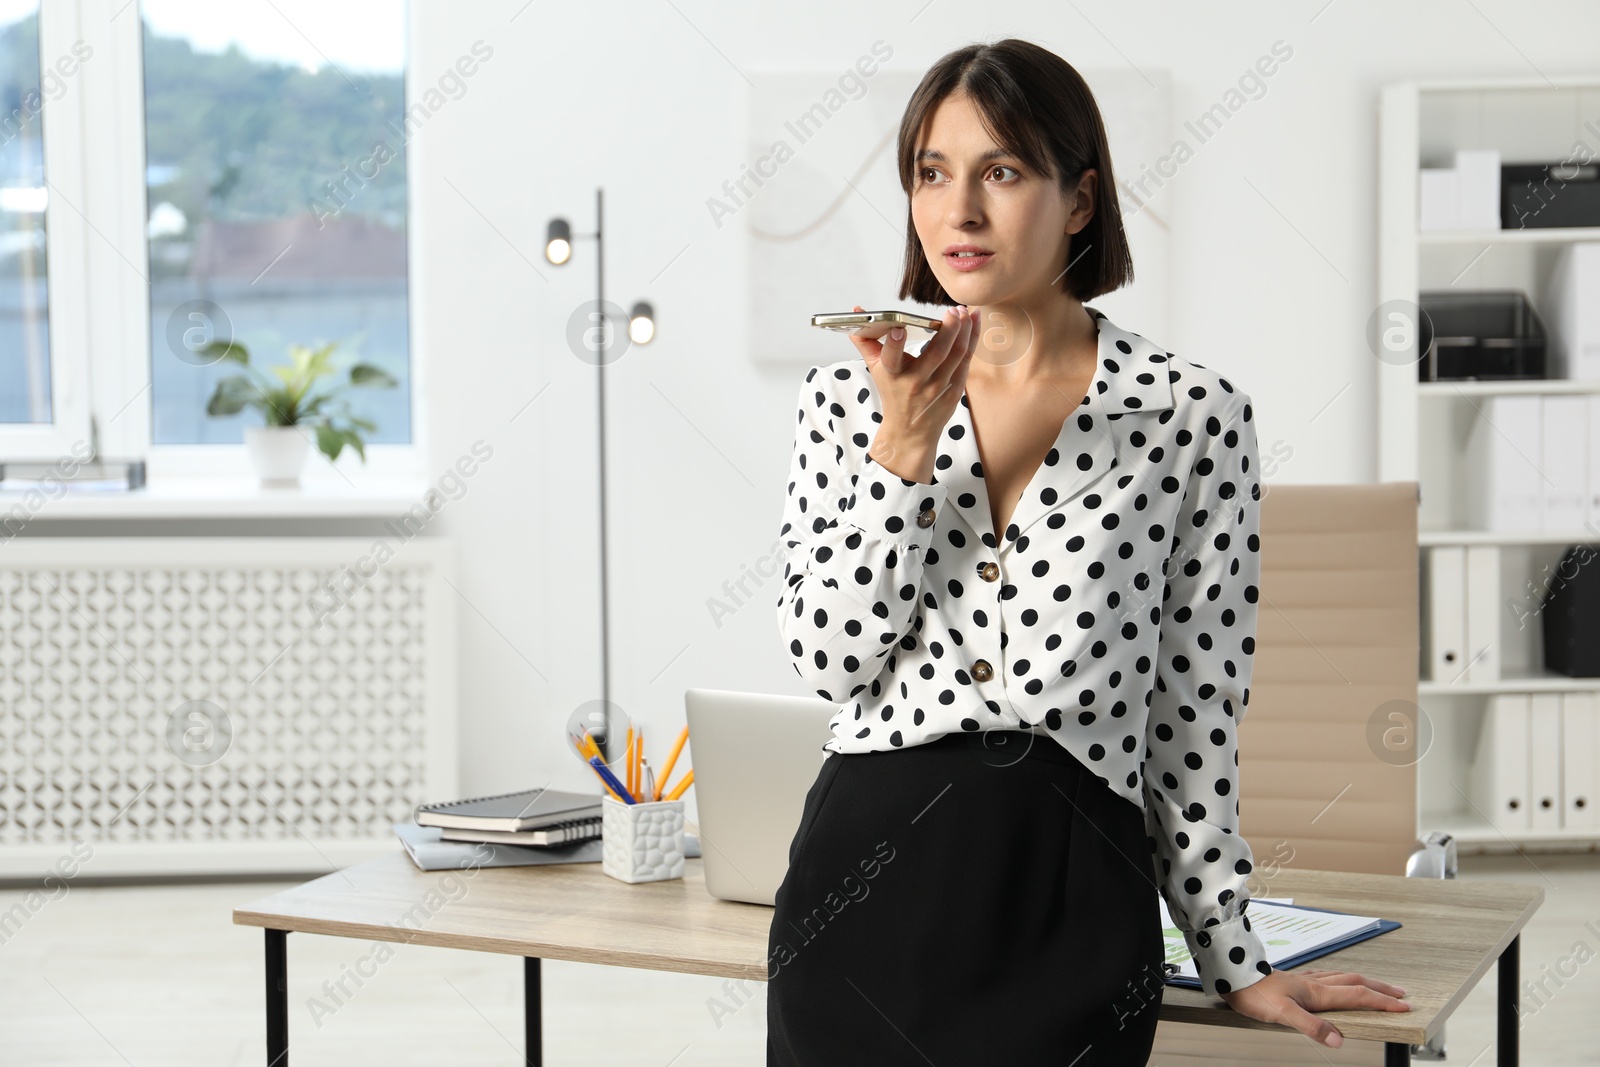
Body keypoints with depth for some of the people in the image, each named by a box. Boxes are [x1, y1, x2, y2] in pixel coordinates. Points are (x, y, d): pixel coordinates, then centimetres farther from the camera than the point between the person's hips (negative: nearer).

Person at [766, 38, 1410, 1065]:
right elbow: (831, 658, -4)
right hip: (865, 874, 2)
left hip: (1072, 902, -2)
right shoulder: (848, 395, 4)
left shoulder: (1195, 415, -3)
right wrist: (905, 449, -13)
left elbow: (1196, 711, 1)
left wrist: (1233, 958, 6)